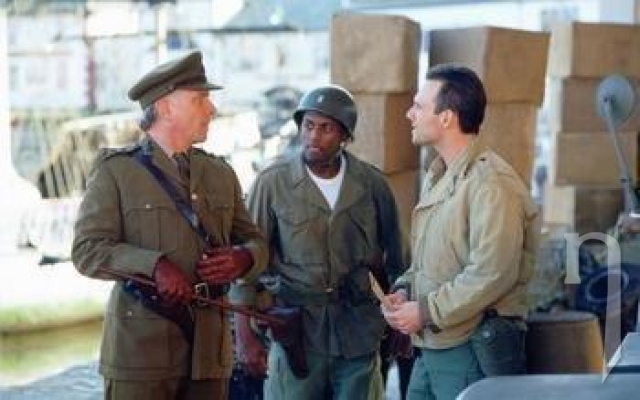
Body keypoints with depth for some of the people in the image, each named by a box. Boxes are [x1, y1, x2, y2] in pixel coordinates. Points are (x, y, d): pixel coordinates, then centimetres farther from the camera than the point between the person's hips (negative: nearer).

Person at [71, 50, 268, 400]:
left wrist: (241, 259, -8)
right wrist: (153, 265, -23)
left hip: (209, 347, 5)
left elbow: (256, 243, 16)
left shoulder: (221, 174, 14)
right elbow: (87, 250, -8)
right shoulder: (115, 171, 0)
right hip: (141, 345, -4)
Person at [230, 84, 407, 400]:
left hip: (357, 333, 3)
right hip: (296, 330, -2)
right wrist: (244, 334, -8)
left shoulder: (371, 184, 2)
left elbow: (392, 263, 13)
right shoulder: (272, 181, -5)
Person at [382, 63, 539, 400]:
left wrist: (426, 312, -18)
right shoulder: (437, 176, 15)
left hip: (475, 349, -9)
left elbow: (492, 275, -23)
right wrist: (404, 290, 4)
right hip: (431, 347, 9)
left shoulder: (491, 183, -17)